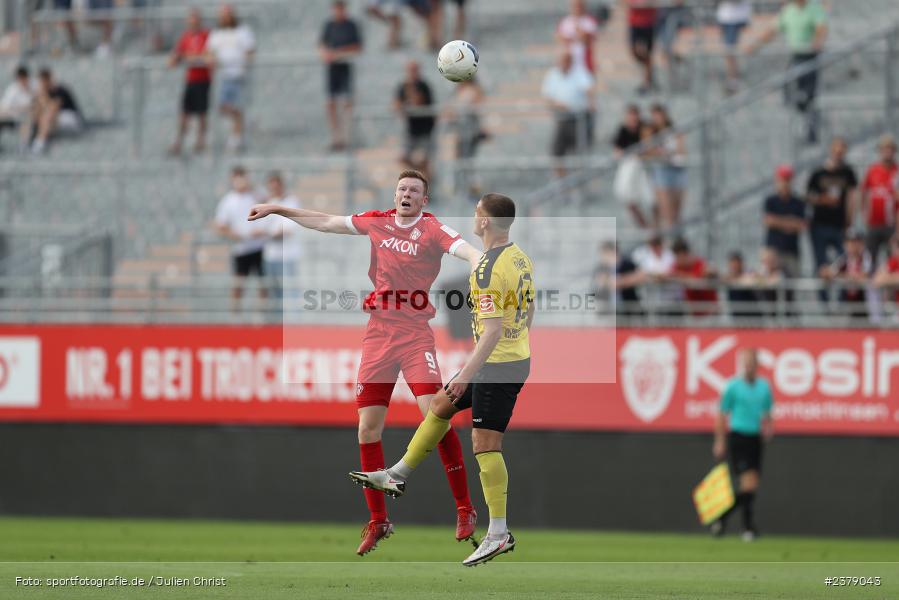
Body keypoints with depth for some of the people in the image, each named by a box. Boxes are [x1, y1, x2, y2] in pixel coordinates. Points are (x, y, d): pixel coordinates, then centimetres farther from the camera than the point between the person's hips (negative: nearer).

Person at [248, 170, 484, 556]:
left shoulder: (432, 229, -6)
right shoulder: (377, 223, 9)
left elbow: (468, 251, -22)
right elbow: (327, 223, 21)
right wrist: (278, 210, 27)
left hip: (415, 336, -5)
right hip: (378, 335, 5)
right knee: (367, 429, 2)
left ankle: (464, 510, -8)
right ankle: (378, 521, 13)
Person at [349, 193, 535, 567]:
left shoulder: (488, 270, -23)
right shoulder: (520, 257, 7)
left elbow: (493, 330, -27)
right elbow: (528, 313, 16)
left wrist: (465, 375, -27)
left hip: (497, 365, -10)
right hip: (517, 357, 10)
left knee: (485, 445, -7)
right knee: (441, 406, 21)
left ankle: (499, 533, -6)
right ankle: (397, 476, 31)